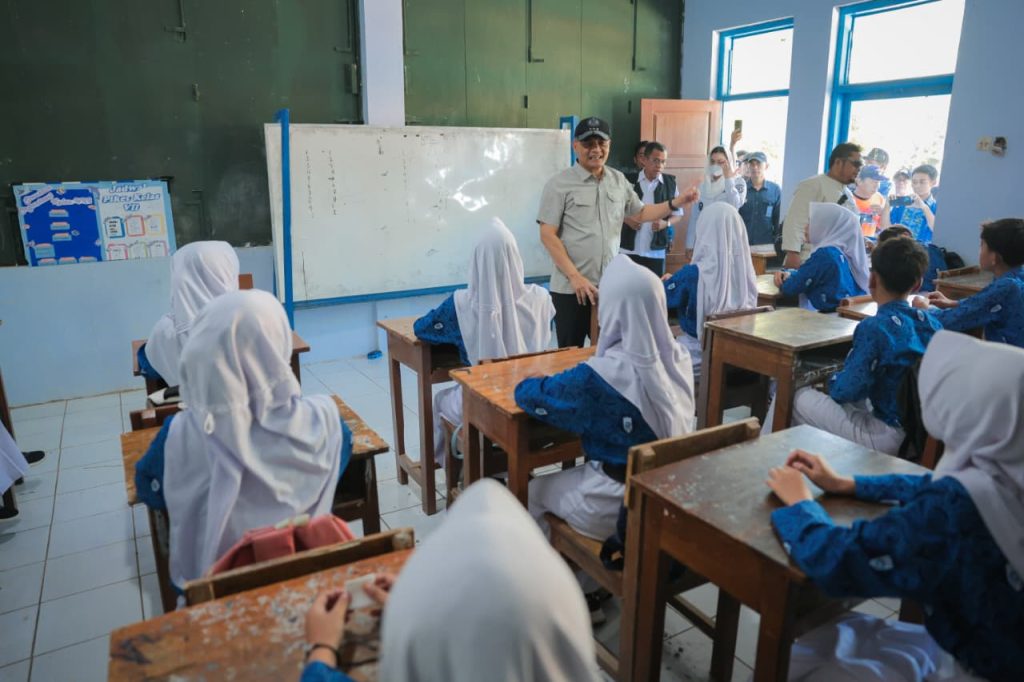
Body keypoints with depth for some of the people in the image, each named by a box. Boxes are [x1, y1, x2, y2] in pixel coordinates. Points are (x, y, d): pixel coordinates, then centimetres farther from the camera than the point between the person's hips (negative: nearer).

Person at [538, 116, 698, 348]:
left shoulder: (619, 180, 8)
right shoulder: (559, 183, -8)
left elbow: (640, 213, 21)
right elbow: (548, 235, -11)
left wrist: (677, 202, 6)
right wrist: (575, 277, -18)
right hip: (571, 288, -4)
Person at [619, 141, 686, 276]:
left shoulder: (670, 183, 3)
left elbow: (678, 214, 8)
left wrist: (666, 223, -12)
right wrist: (626, 219, -13)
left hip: (656, 252, 1)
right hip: (628, 249, -1)